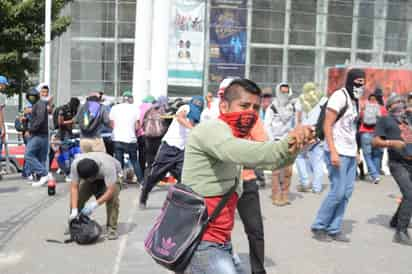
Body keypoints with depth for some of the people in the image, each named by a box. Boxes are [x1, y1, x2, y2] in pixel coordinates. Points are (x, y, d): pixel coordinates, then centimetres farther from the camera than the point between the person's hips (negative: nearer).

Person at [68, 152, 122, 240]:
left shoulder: (107, 166, -44)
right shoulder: (75, 164, -34)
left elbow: (111, 190, -44)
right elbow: (74, 187, -30)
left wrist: (95, 204, -52)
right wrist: (74, 210, -38)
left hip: (111, 176, -3)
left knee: (112, 199, -28)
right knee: (76, 197, -14)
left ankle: (112, 228, -16)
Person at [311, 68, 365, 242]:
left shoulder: (354, 99, 15)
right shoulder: (340, 96, -11)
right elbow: (327, 126, -16)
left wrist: (355, 151, 15)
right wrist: (333, 152, -22)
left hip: (350, 153, 8)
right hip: (338, 152, -8)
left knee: (346, 193, 8)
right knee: (337, 193, -7)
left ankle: (334, 230, 16)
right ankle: (319, 227, 8)